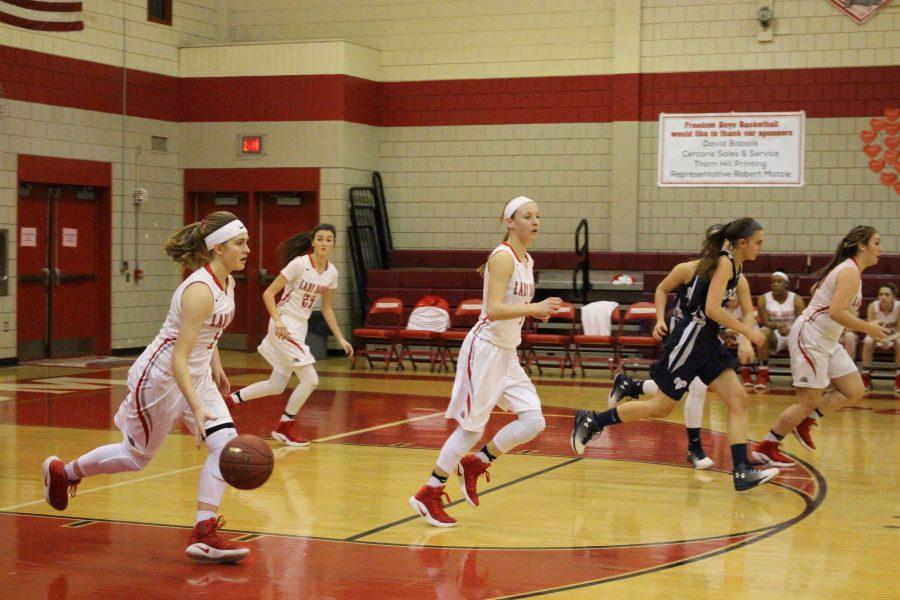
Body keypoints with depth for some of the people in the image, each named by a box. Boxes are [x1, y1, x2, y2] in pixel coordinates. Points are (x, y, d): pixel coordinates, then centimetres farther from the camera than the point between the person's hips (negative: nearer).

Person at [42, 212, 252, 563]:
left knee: (226, 442, -11)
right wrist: (197, 408, -38)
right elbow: (179, 357, -32)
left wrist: (217, 369, 24)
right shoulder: (200, 290, -28)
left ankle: (203, 534, -11)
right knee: (137, 457, 10)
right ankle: (62, 472, 36)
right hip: (161, 376, -8)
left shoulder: (227, 282, 0)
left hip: (196, 376, 8)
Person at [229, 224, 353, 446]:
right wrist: (277, 320, -28)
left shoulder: (331, 272, 4)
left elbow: (326, 308, 16)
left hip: (300, 328, 7)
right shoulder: (299, 264, -15)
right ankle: (284, 427, 3)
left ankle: (233, 398, 28)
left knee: (276, 386, 12)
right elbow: (268, 293, -14)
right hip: (284, 326, -7)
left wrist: (340, 338, 14)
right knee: (310, 379, -12)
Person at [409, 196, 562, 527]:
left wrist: (535, 310, 7)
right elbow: (494, 310, -25)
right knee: (472, 426, -4)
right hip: (485, 348, -9)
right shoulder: (503, 257, -15)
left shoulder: (526, 260, 12)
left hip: (507, 352, 9)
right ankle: (429, 494, 8)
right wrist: (534, 308, -32)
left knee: (533, 421, 0)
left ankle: (474, 463, 18)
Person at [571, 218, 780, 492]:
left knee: (738, 400, -1)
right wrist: (748, 331, -15)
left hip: (708, 341, 9)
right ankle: (592, 421, 12)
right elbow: (712, 308, -23)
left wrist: (745, 341, 4)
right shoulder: (724, 262, -14)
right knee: (660, 407, -1)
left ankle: (742, 471, -4)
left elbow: (748, 313, 22)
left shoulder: (738, 272, 13)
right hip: (689, 339, -9)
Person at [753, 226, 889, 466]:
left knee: (855, 392, 6)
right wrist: (867, 328, -17)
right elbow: (836, 312, -27)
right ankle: (766, 448, 4)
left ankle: (804, 421, 16)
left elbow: (816, 289, 23)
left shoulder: (848, 269, 13)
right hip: (810, 337, -10)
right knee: (809, 401, -6)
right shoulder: (850, 272, -17)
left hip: (827, 341, 10)